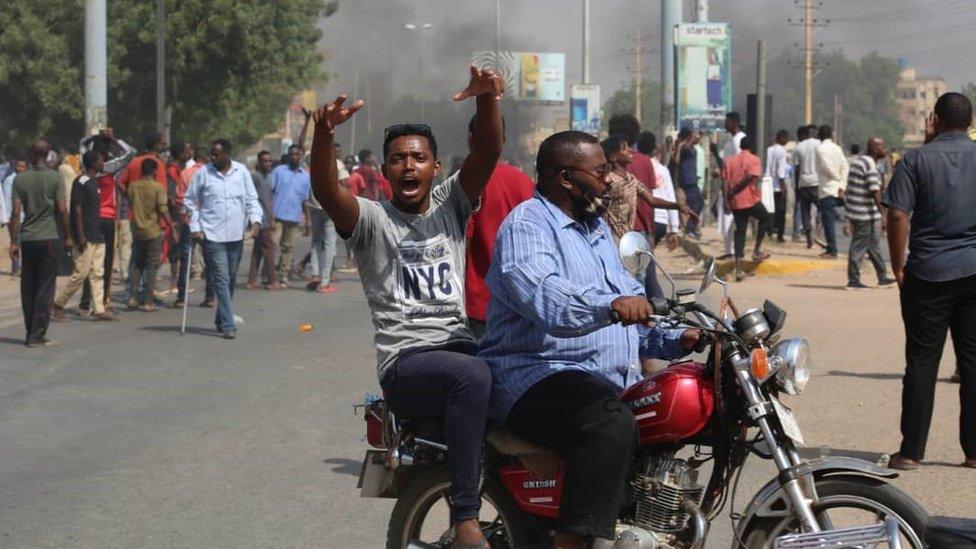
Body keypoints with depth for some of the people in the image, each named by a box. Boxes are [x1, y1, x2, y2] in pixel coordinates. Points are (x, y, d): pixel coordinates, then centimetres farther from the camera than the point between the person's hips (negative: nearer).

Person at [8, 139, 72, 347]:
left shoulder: (20, 179, 1)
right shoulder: (54, 178, -4)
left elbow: (16, 212, -2)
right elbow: (62, 210, -8)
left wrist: (14, 242, 2)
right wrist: (68, 237, 2)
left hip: (27, 238, 2)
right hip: (50, 237, -2)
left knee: (28, 288, 10)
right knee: (45, 288, 0)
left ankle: (31, 333, 13)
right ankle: (37, 336, -4)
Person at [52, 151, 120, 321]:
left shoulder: (95, 181, 15)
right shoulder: (80, 182, -12)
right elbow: (77, 209, -15)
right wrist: (80, 235, -20)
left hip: (97, 236, 9)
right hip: (86, 237, -9)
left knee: (98, 274, 6)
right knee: (81, 273, -8)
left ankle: (99, 310, 6)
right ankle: (58, 305, 2)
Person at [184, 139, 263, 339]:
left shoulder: (242, 172, 5)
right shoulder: (203, 173, -1)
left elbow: (252, 200, 9)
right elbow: (190, 202, 5)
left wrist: (255, 219, -7)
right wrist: (195, 227, -3)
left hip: (236, 236, 3)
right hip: (212, 235, -3)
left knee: (231, 280, 13)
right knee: (221, 280, -9)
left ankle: (221, 320, 28)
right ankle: (228, 325, -12)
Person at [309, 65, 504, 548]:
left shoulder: (450, 204, 16)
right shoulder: (370, 218, 6)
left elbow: (487, 152, 0)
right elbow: (325, 190, -15)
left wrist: (488, 101, -20)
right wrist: (324, 134, -34)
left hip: (459, 343, 4)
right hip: (406, 361, -4)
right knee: (471, 375, -37)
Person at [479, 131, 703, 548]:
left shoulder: (597, 229, 23)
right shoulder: (527, 225, -8)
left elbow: (634, 311, 24)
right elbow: (545, 301, -28)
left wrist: (677, 340, 6)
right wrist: (610, 306, -45)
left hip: (612, 383, 10)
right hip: (538, 376, -10)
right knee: (612, 427, -37)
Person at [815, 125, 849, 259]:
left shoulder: (820, 148, -9)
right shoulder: (837, 148, 12)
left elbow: (827, 167, -18)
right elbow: (845, 166, 6)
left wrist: (838, 178, -1)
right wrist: (842, 185, 2)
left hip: (826, 189, -8)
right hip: (837, 189, 8)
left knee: (828, 220, -6)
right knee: (830, 219, 14)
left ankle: (832, 251, -7)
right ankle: (831, 248, 17)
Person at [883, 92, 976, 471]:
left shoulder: (917, 160, -4)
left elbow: (898, 216, -10)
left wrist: (898, 267, -1)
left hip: (928, 273, -2)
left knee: (922, 361, 3)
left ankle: (911, 451, 3)